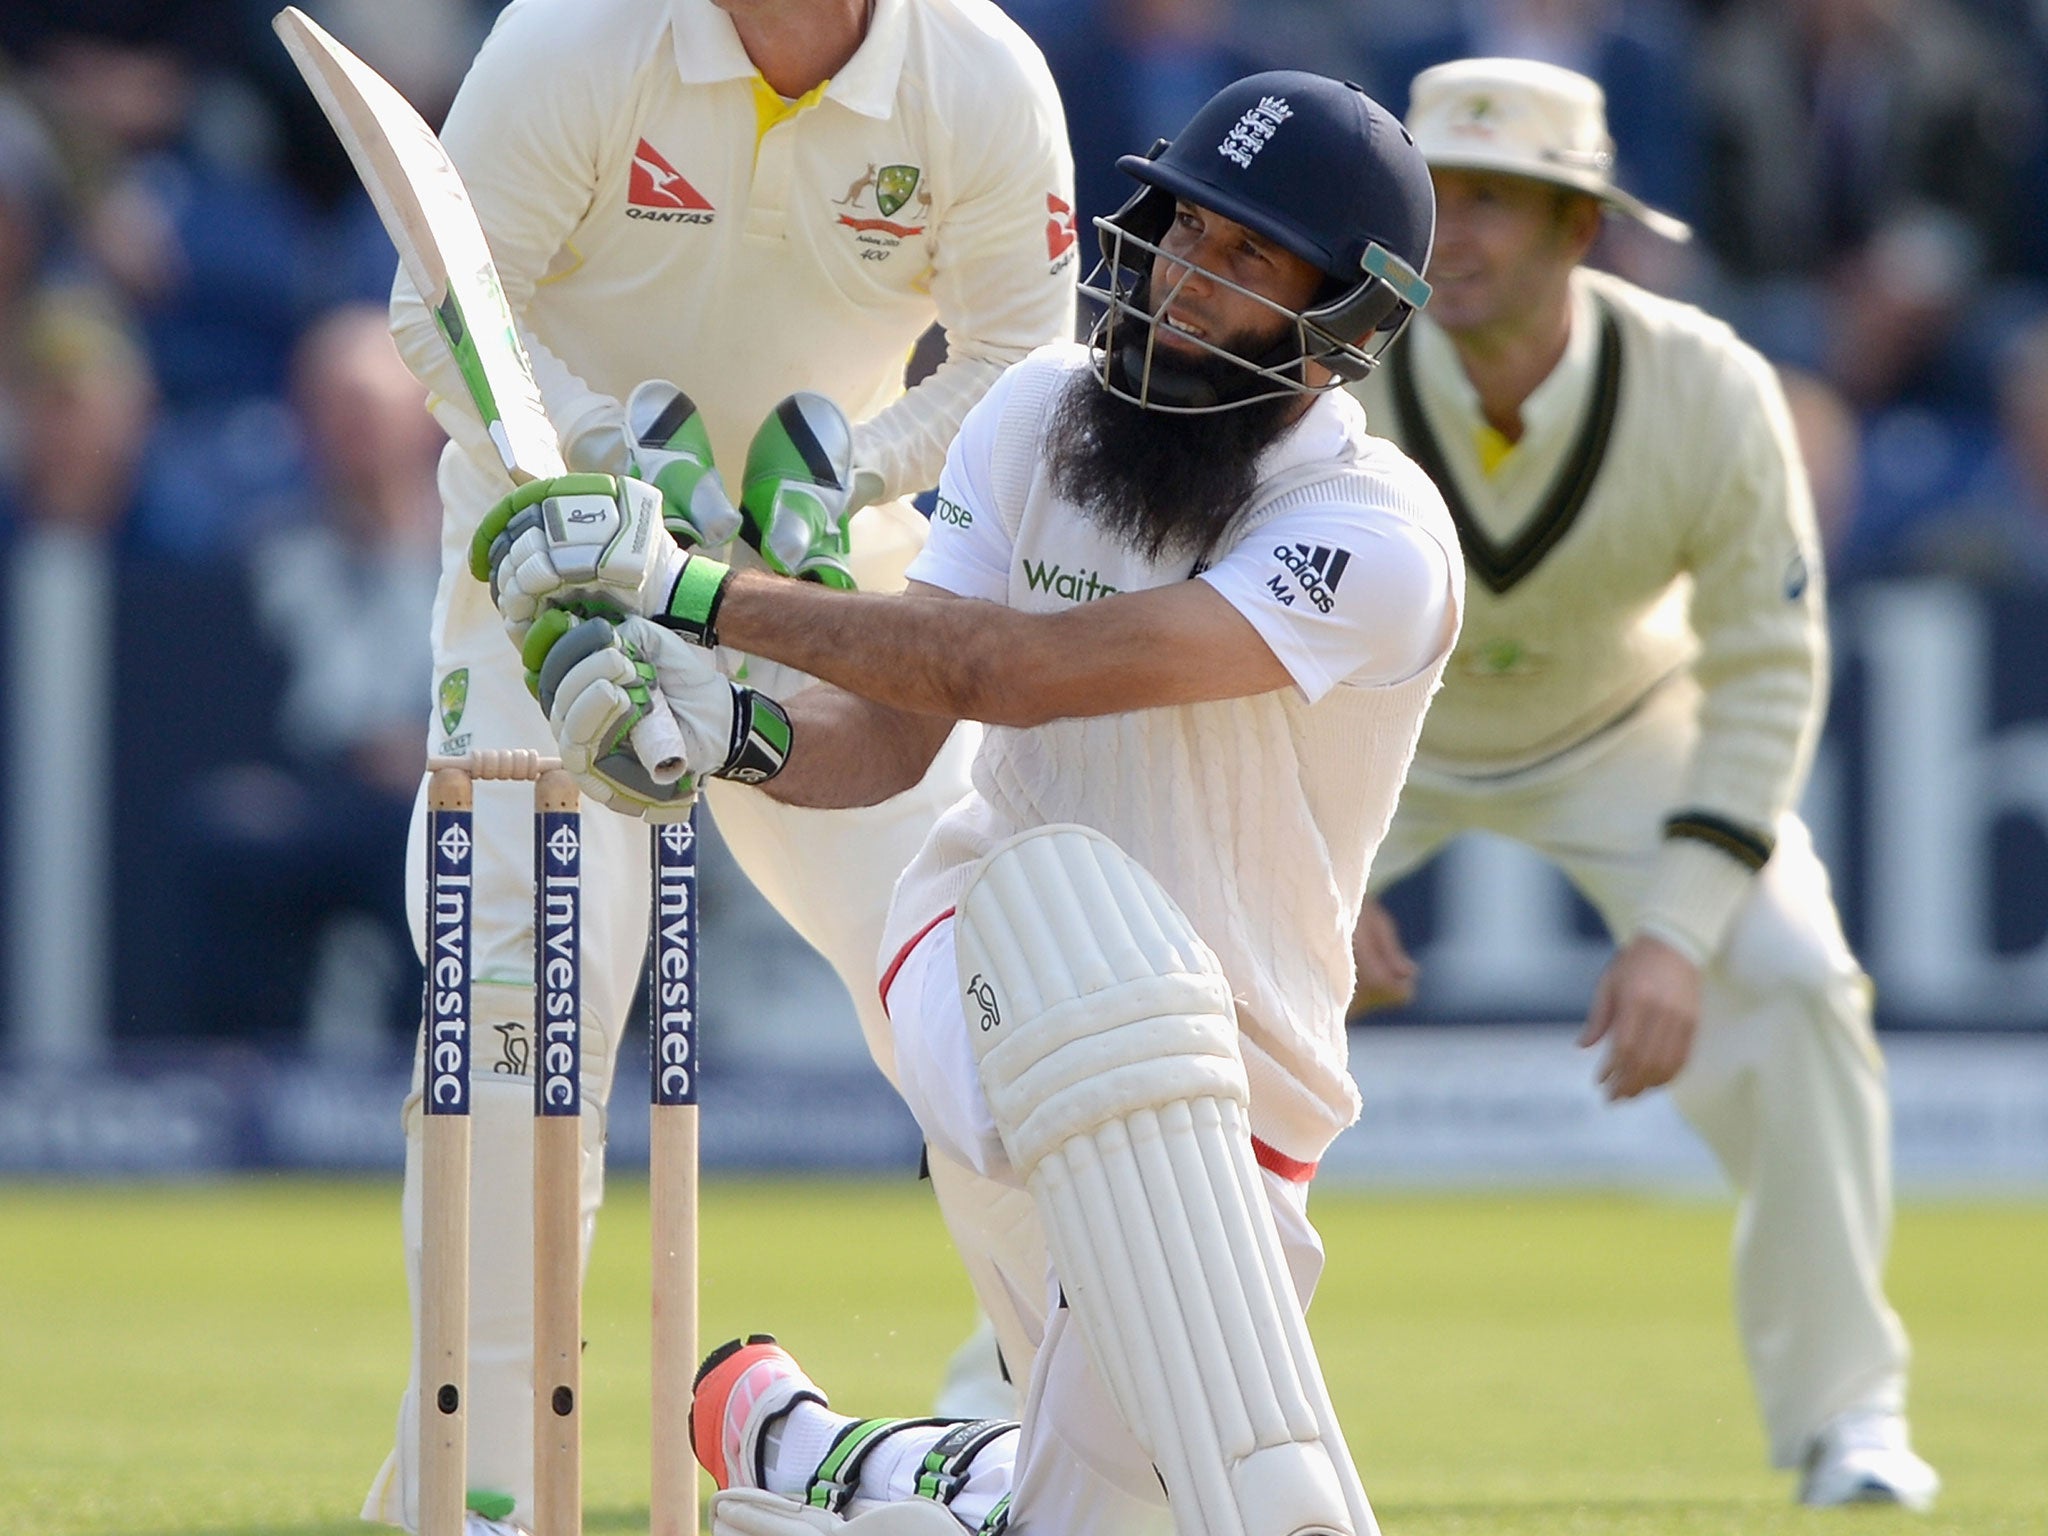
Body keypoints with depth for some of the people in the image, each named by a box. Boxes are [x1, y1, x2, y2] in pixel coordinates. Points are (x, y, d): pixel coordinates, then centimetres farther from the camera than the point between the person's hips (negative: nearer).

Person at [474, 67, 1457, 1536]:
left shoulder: (1381, 544, -20)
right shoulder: (1042, 413, -1)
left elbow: (1010, 671, -30)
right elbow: (888, 736, -4)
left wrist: (693, 587, -29)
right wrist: (725, 728, -26)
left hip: (1227, 1099, -2)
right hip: (987, 964, 2)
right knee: (1064, 887, -33)